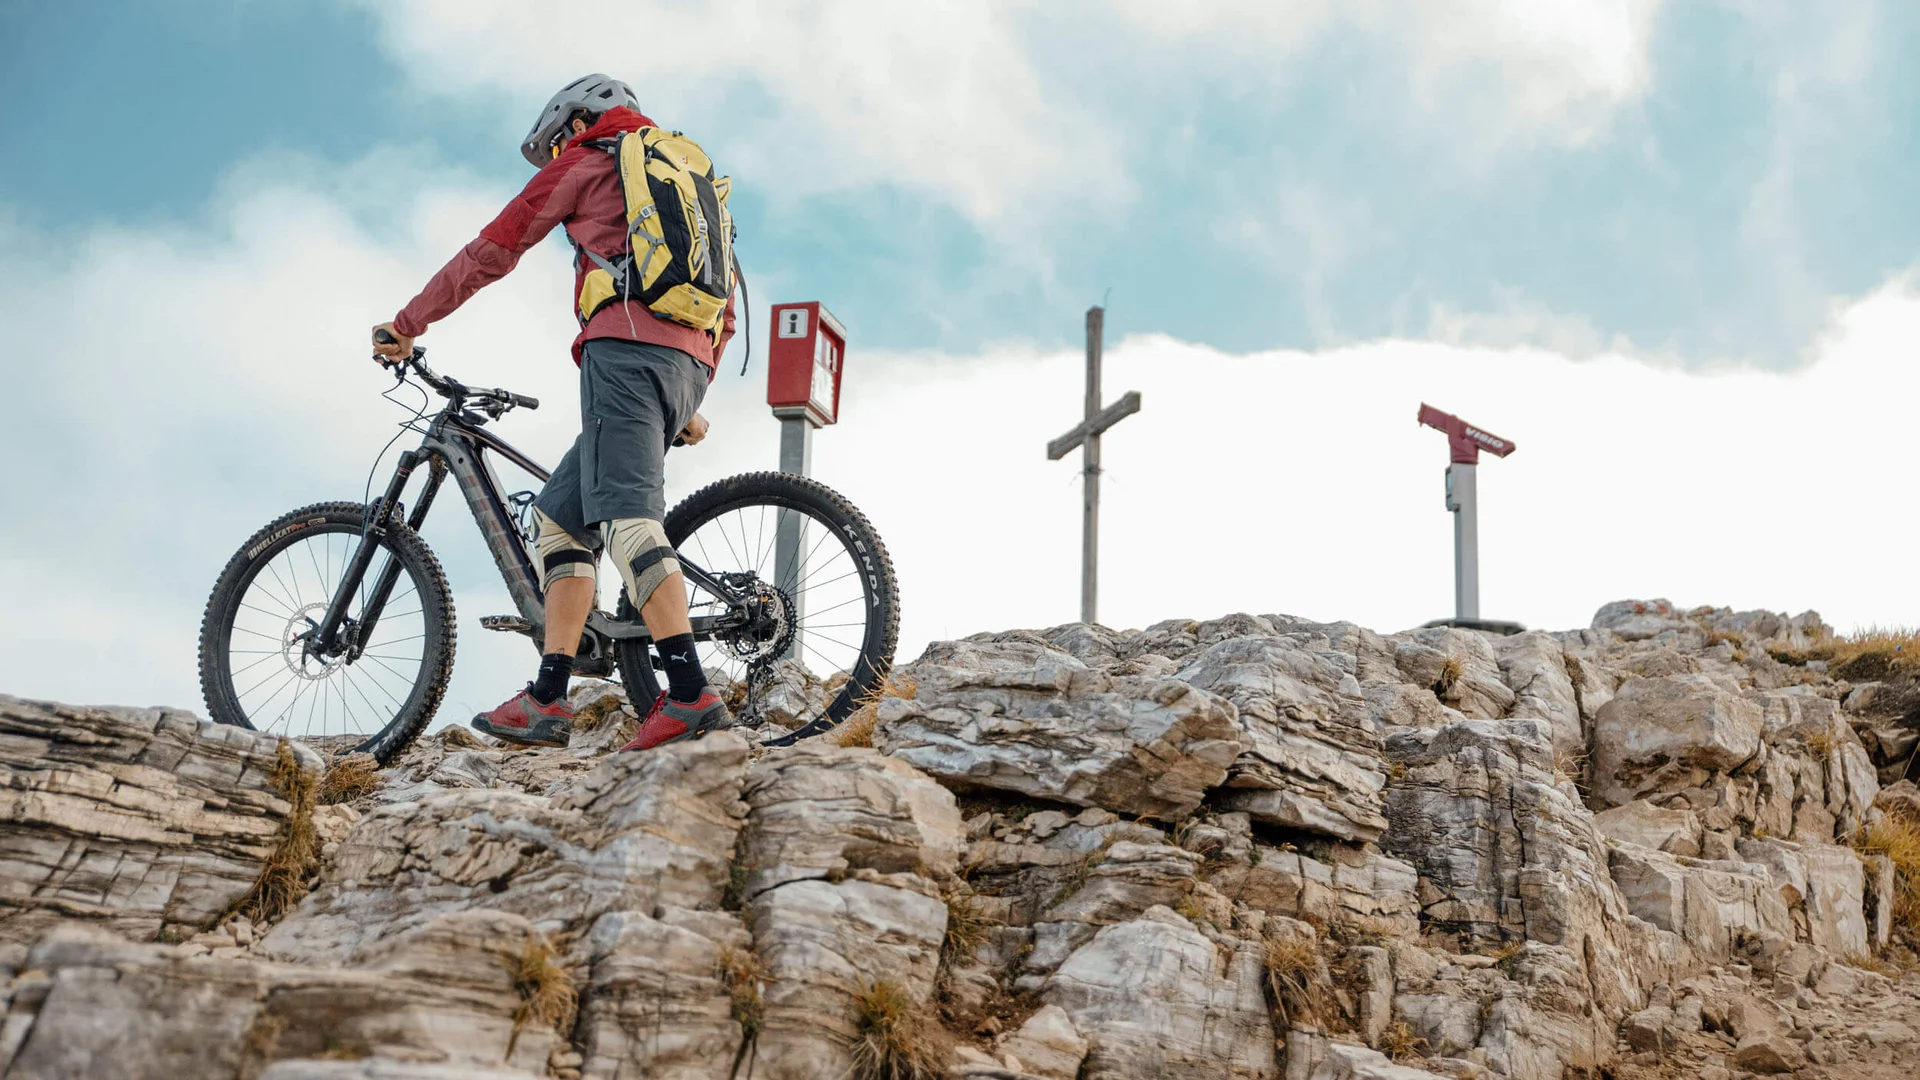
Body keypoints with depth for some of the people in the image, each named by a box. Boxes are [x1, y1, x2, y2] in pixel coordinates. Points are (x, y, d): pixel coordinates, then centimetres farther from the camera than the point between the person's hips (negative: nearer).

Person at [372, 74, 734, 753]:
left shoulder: (586, 162, 15)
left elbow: (494, 249, 14)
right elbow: (724, 307, 32)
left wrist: (407, 323, 22)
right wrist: (689, 405, 35)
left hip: (626, 347, -8)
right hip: (688, 362, 8)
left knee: (625, 514, -20)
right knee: (559, 513, 11)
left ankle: (691, 695, -36)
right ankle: (548, 699, 2)